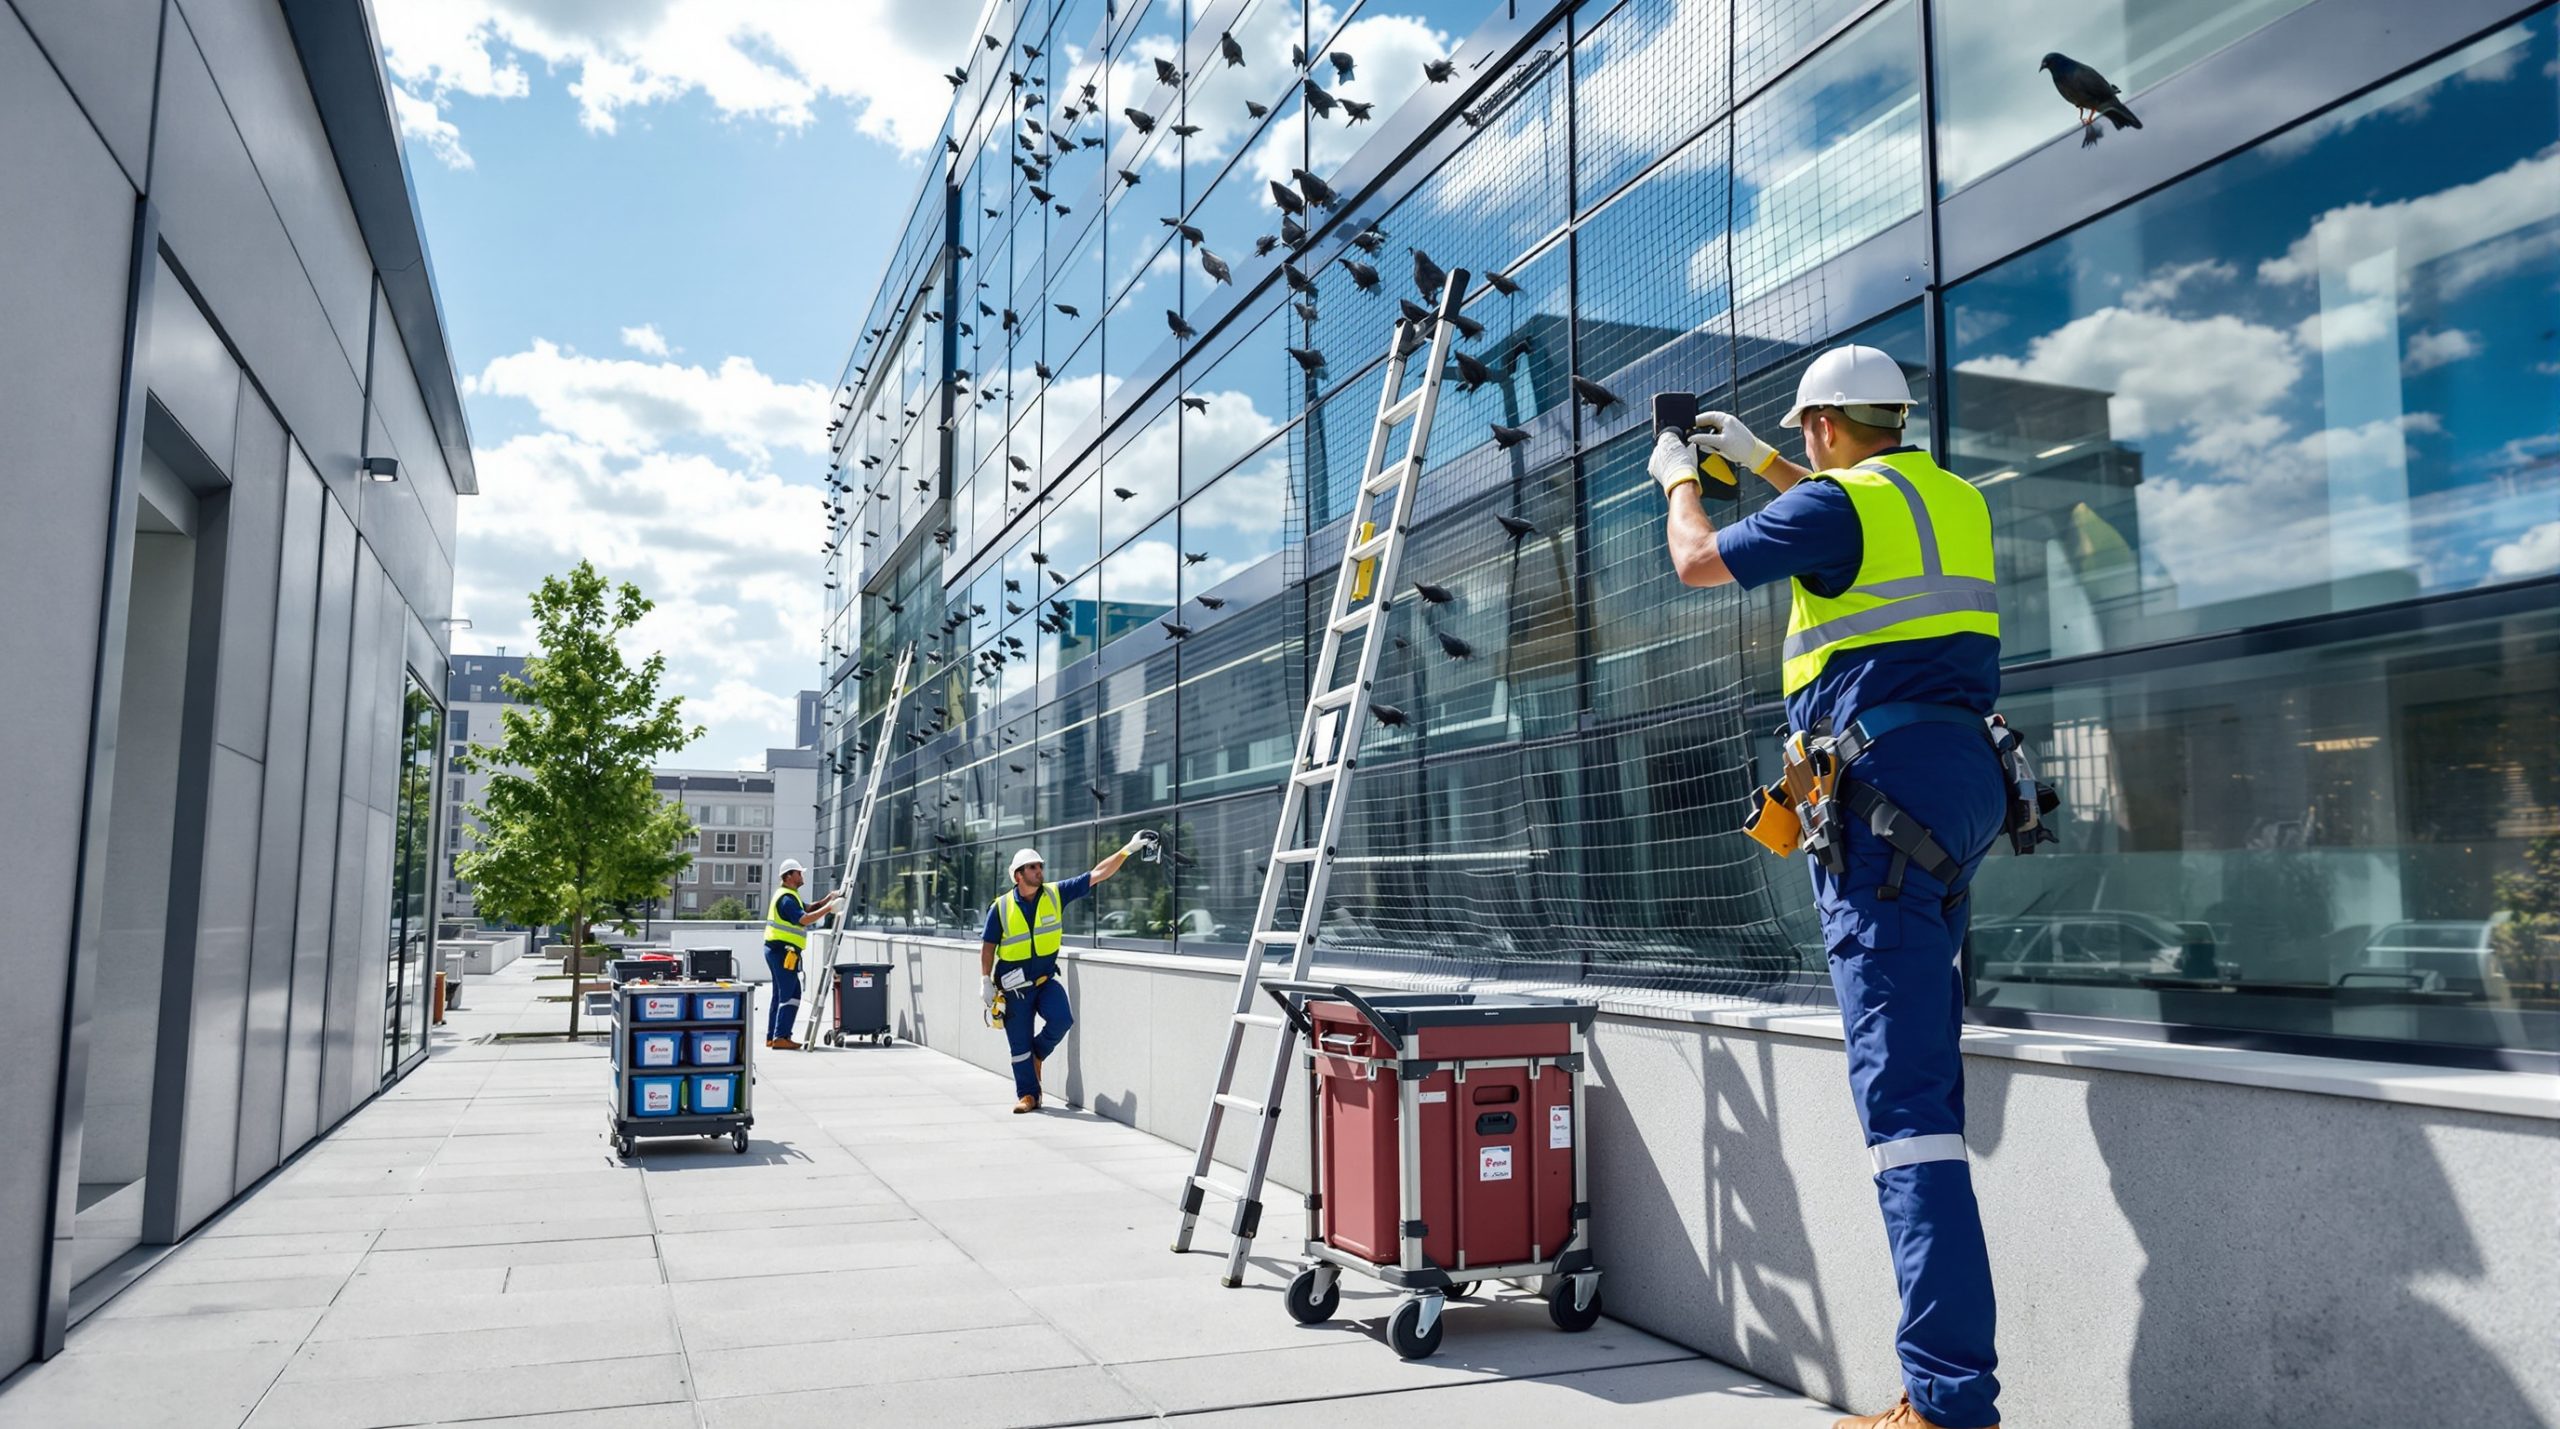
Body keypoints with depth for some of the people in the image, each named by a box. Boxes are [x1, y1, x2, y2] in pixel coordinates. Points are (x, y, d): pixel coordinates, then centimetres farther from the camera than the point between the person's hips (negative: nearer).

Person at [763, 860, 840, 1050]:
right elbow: (804, 919, -25)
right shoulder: (787, 898, -14)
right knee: (790, 995, -10)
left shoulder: (788, 895, 19)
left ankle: (772, 1037, 17)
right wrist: (829, 908, -22)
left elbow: (807, 909, 16)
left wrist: (829, 898, 4)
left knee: (781, 994, 14)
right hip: (783, 951, -11)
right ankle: (780, 1037, -11)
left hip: (777, 951, 11)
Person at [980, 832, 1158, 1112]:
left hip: (1046, 980, 1)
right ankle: (1028, 1095, 18)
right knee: (1019, 1045, 2)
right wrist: (985, 980, -6)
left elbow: (1097, 875, -7)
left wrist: (1127, 850, -14)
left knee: (1062, 1019, -23)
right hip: (1014, 986, -1)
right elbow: (988, 946, 1)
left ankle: (1037, 1053, 8)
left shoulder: (1056, 894, -3)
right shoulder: (1001, 907, -6)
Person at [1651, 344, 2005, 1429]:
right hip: (1967, 778, 9)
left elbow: (1696, 562, 4)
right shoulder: (1954, 498, 17)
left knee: (1906, 1087, -11)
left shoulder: (1836, 503, -7)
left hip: (1886, 783, -9)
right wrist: (1755, 460, 45)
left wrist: (1679, 481, 24)